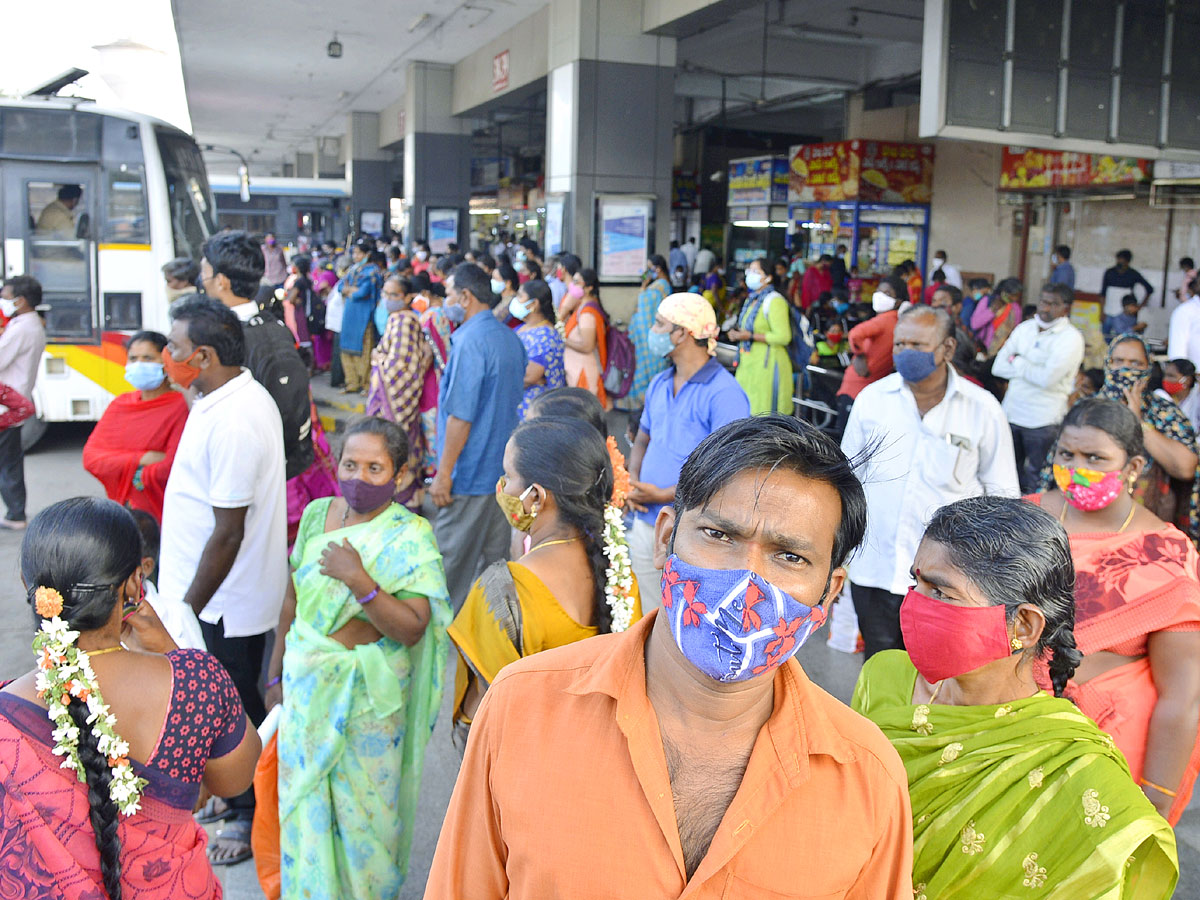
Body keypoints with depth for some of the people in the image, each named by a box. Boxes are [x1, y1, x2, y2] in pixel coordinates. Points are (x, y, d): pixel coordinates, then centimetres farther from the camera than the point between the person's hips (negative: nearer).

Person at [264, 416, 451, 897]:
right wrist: (276, 672, 13)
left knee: (362, 799, 10)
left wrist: (358, 579, -32)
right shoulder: (317, 513, -1)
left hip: (368, 691, -5)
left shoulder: (410, 536, -16)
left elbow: (413, 628, -23)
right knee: (303, 791, 18)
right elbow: (293, 597, 8)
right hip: (306, 678, 5)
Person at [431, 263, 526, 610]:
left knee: (453, 566, 2)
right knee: (494, 559, 16)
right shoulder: (511, 339, 10)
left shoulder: (470, 341, -18)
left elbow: (461, 416, -21)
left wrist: (444, 473, -15)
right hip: (503, 470, 9)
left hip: (469, 476, -9)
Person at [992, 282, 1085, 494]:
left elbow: (1047, 378, -21)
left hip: (1043, 421, -5)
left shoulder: (1071, 338, -9)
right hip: (1011, 413, 5)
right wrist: (1029, 369, -10)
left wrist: (1017, 362, -7)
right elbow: (998, 367, 2)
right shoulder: (1024, 328, 9)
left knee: (1036, 484, 4)